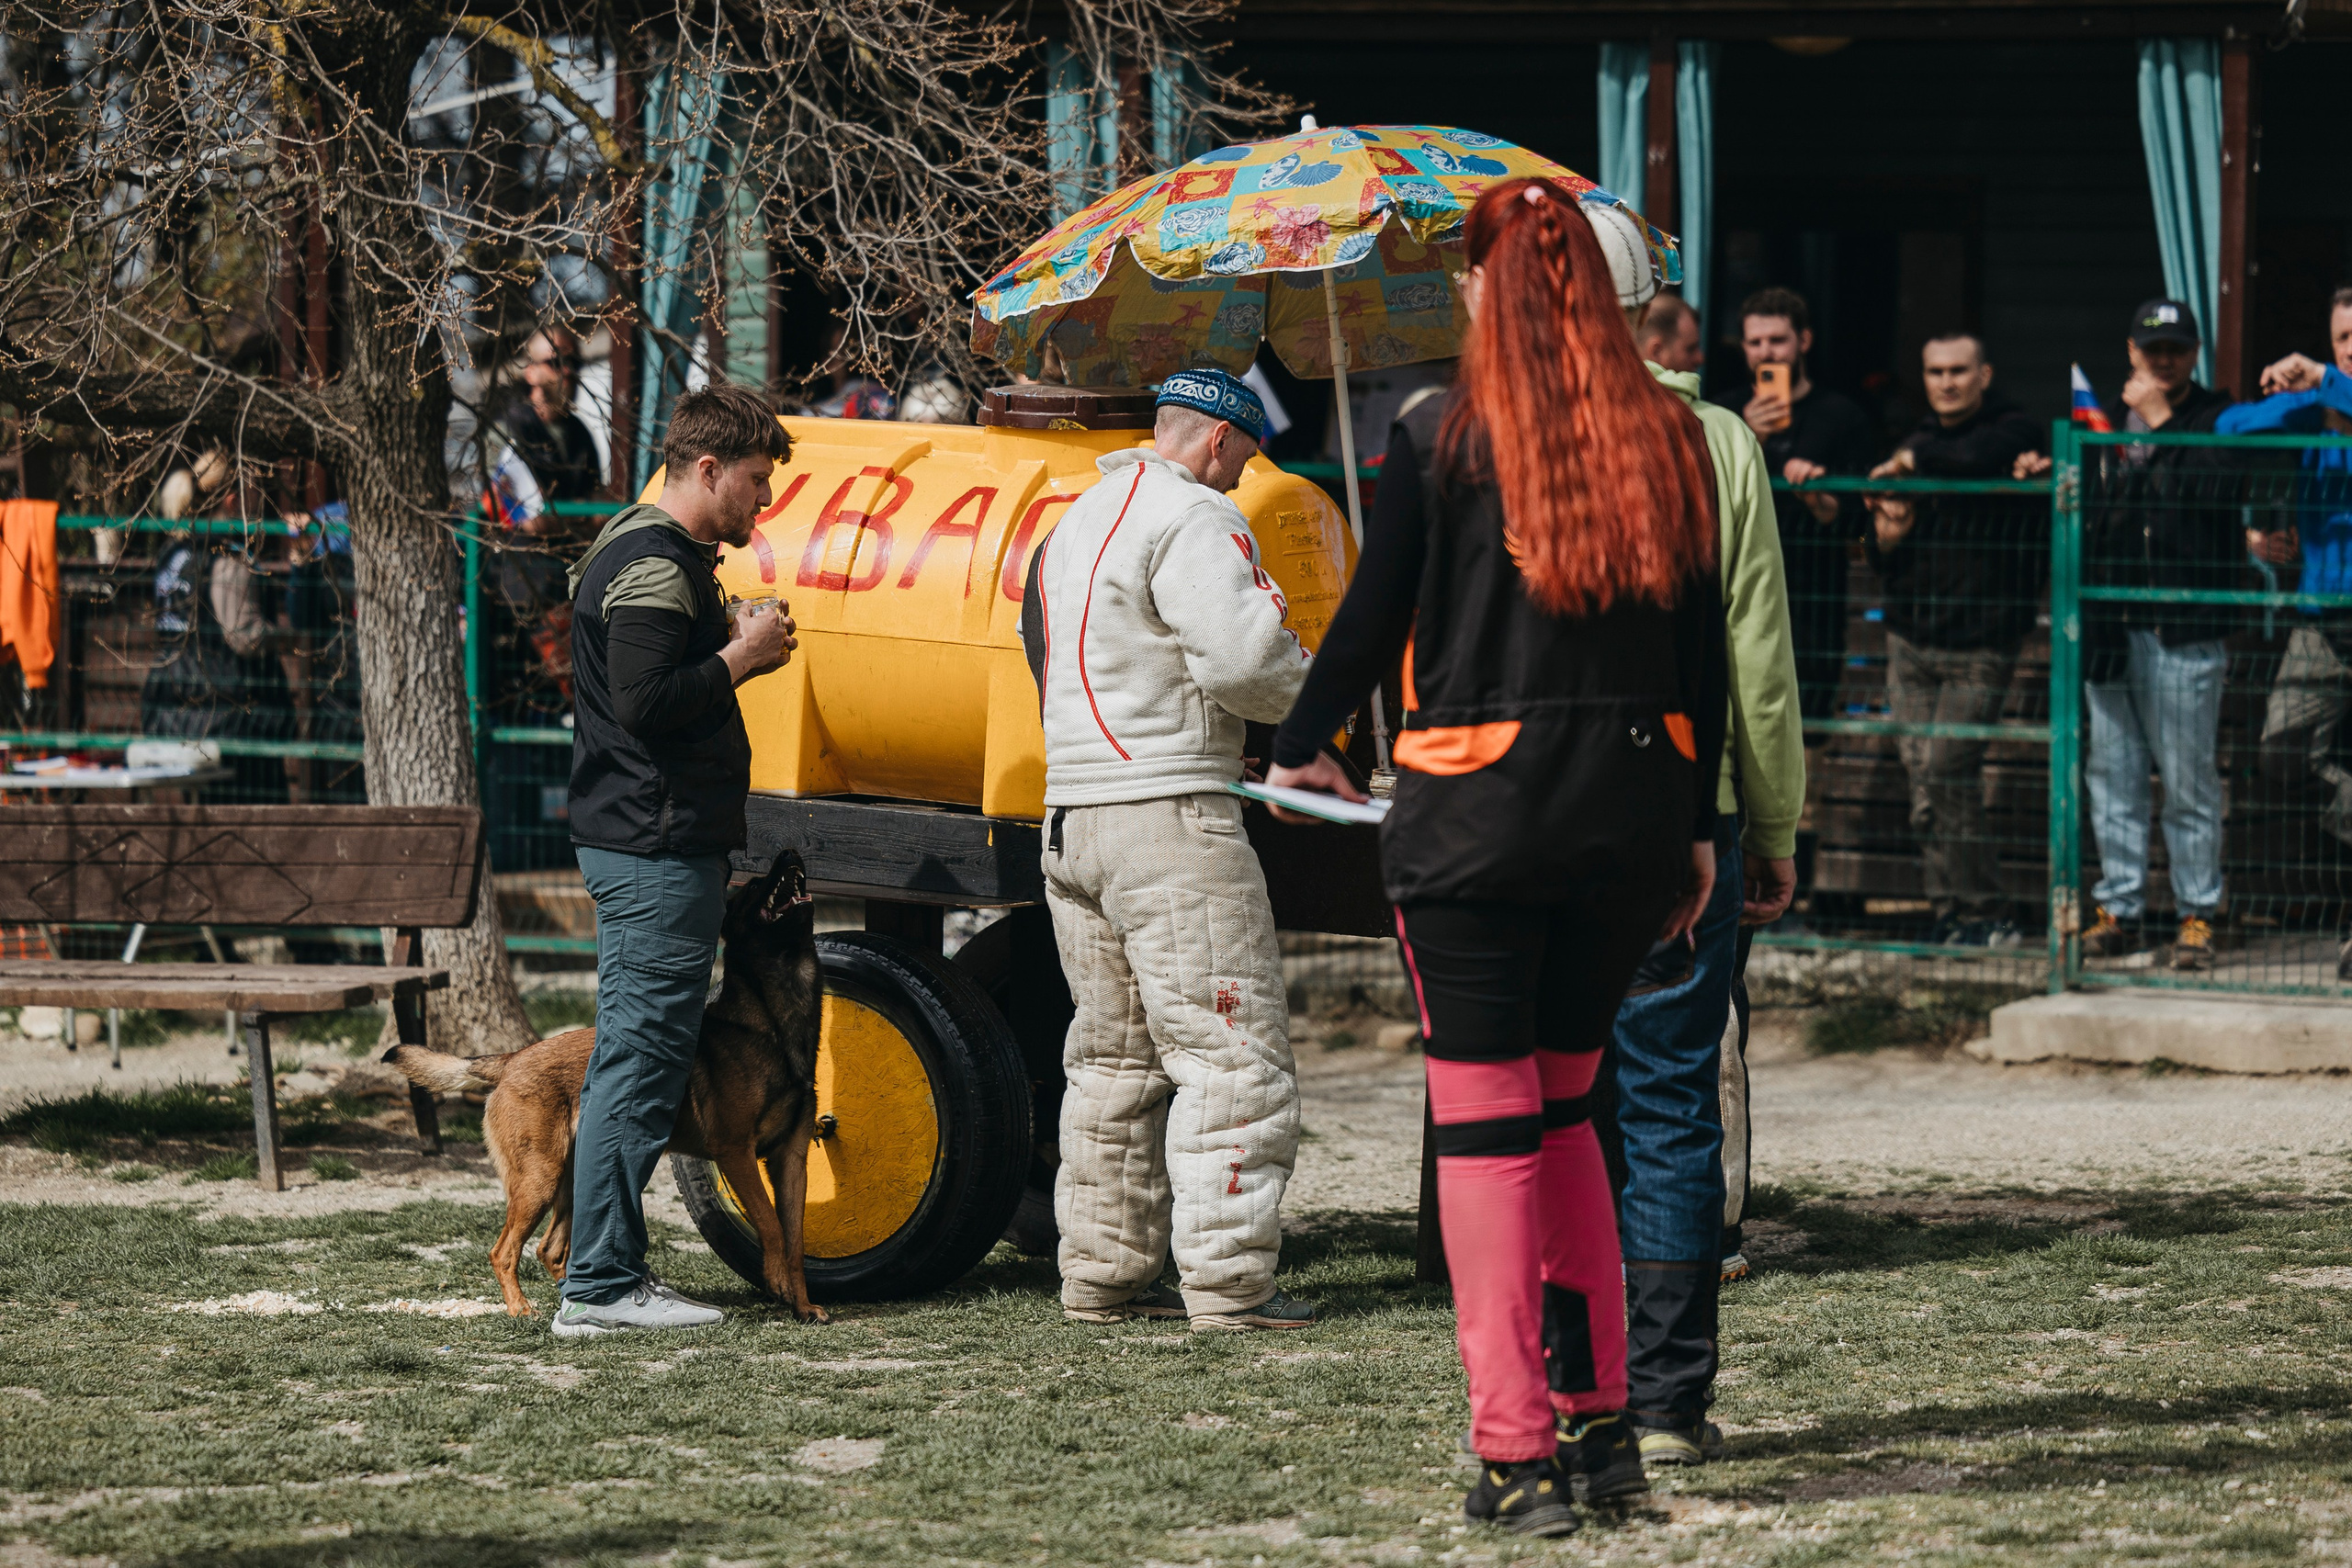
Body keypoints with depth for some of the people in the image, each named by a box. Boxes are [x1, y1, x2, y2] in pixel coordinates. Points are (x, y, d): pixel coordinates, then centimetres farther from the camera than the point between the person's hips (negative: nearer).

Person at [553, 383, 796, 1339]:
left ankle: (607, 1271, 19)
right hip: (659, 846, -11)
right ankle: (601, 1286, -9)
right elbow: (646, 704, -23)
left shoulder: (633, 550, 19)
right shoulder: (657, 568, -15)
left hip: (630, 840, 11)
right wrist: (740, 656, -12)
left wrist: (731, 647, 11)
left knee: (629, 1055, 14)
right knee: (642, 1059, -9)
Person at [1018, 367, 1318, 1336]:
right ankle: (1228, 1284, -9)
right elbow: (1244, 658, -22)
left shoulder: (1073, 527, 20)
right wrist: (1309, 692, -1)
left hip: (1069, 815, 9)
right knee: (1232, 1056, -6)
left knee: (1114, 1057, 15)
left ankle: (1100, 1275, 16)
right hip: (1171, 816, -9)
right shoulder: (1191, 519, -11)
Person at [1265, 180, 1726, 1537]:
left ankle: (1517, 1453, -3)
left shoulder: (1441, 440, -7)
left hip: (1477, 805, -4)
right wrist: (1696, 827, 15)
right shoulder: (1669, 439, 4)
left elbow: (1374, 619, -1)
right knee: (1563, 1104, 18)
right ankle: (1601, 1422, 17)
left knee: (1486, 1121, 0)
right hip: (1633, 806, 4)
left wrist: (1299, 752, 16)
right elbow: (1705, 651, 7)